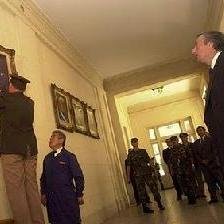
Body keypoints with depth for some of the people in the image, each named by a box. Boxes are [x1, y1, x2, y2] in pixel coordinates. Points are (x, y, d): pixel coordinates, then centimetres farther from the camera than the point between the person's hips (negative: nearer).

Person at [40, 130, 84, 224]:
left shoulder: (69, 156, -3)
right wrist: (43, 193, 6)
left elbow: (79, 177, -4)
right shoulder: (47, 158, 11)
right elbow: (43, 178, 14)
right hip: (51, 198, 4)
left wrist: (79, 195, -4)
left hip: (68, 198, -4)